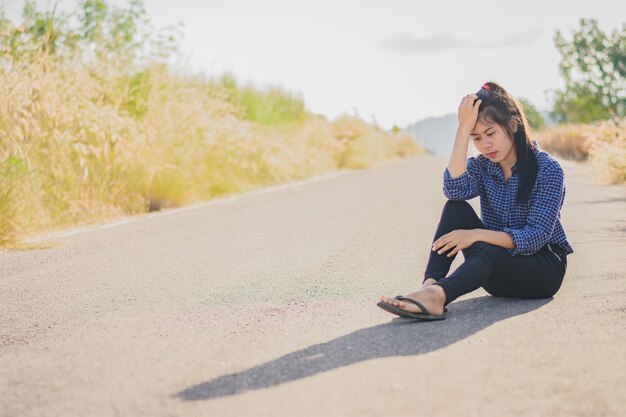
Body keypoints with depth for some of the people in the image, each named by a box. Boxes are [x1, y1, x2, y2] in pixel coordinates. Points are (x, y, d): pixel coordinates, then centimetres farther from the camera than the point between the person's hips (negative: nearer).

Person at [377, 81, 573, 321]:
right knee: (456, 208, -21)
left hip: (543, 268, -4)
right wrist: (463, 129, -21)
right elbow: (455, 190, -22)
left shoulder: (547, 169, -11)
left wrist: (476, 234, -29)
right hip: (496, 268, 5)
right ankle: (430, 284, -41)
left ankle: (437, 294, -66)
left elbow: (536, 237, -19)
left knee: (485, 252, -38)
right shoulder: (481, 166, 3)